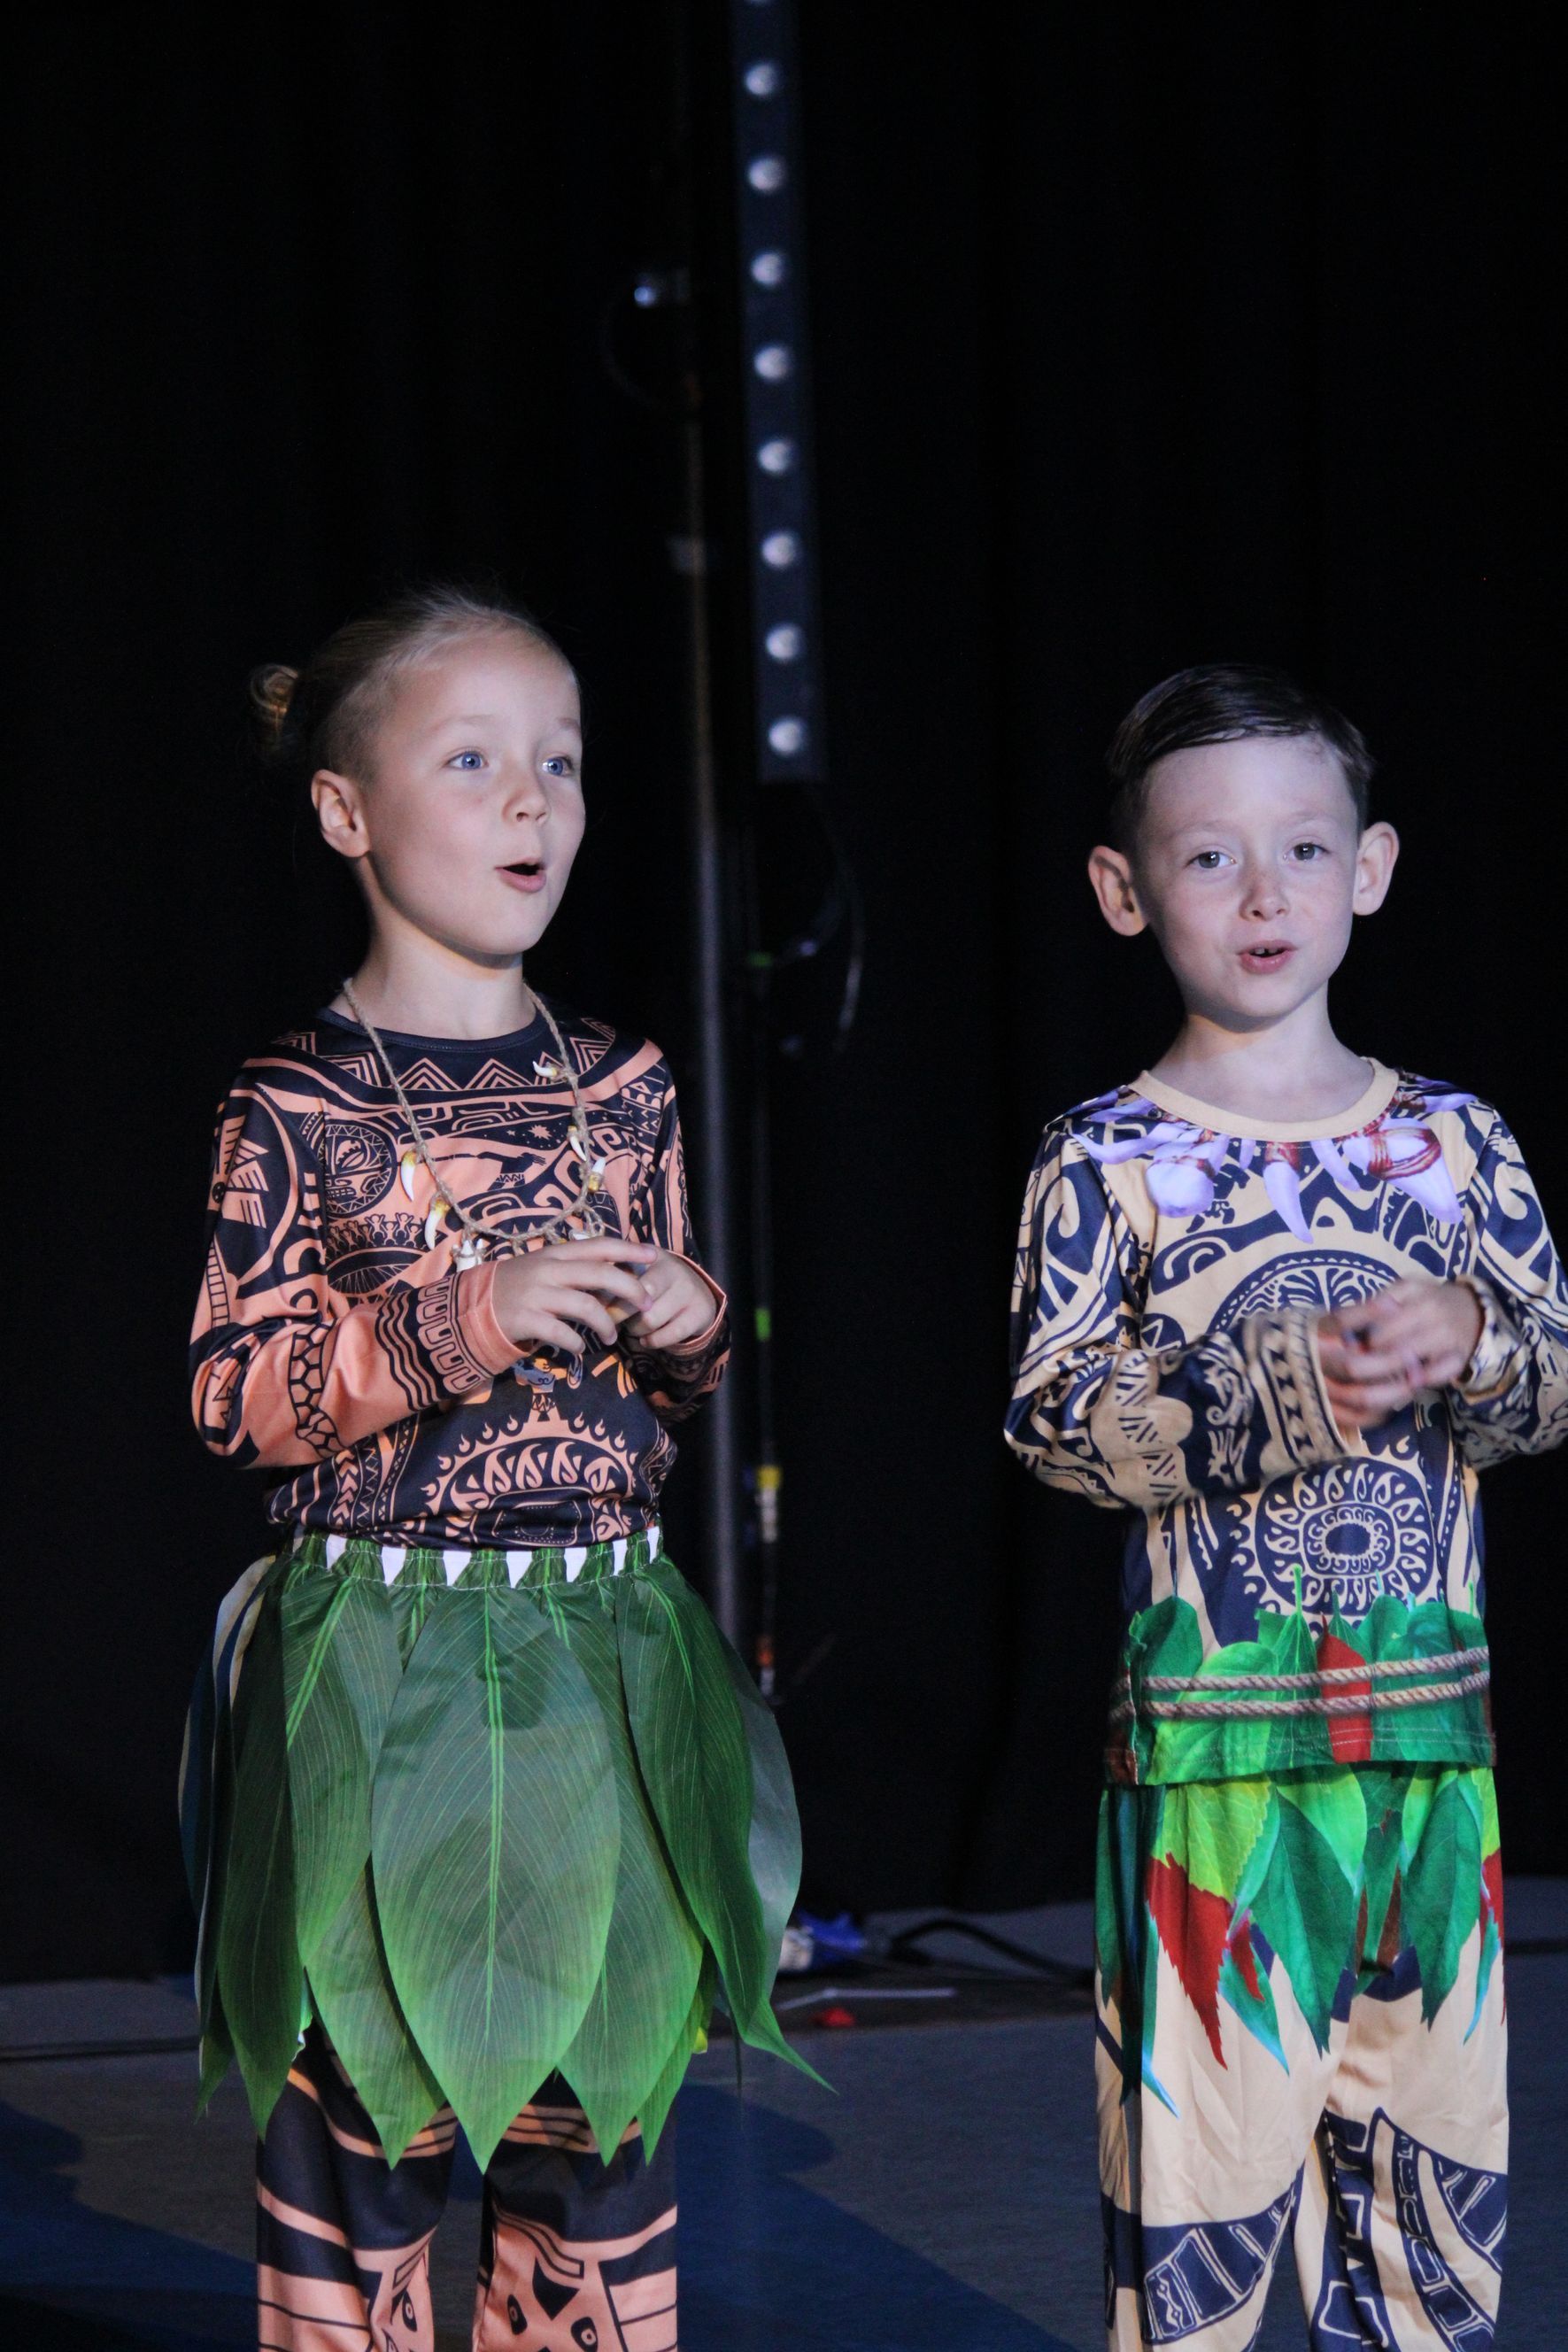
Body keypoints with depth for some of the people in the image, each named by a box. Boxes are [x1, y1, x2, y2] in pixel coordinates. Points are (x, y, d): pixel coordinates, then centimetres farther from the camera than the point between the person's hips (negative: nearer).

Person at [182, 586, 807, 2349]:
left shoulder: (619, 1089, 8)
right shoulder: (298, 1105, -5)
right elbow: (235, 1393, -9)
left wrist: (690, 1331, -3)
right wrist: (460, 1318, -19)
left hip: (602, 1655, 4)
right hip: (377, 1663, -4)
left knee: (601, 2100, 9)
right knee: (360, 2098, 0)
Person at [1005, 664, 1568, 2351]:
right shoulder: (1107, 1160, -2)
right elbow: (1051, 1412, -10)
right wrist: (1287, 1390, -21)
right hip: (1213, 1733, -4)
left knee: (1432, 2134, 11)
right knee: (1203, 2142, -3)